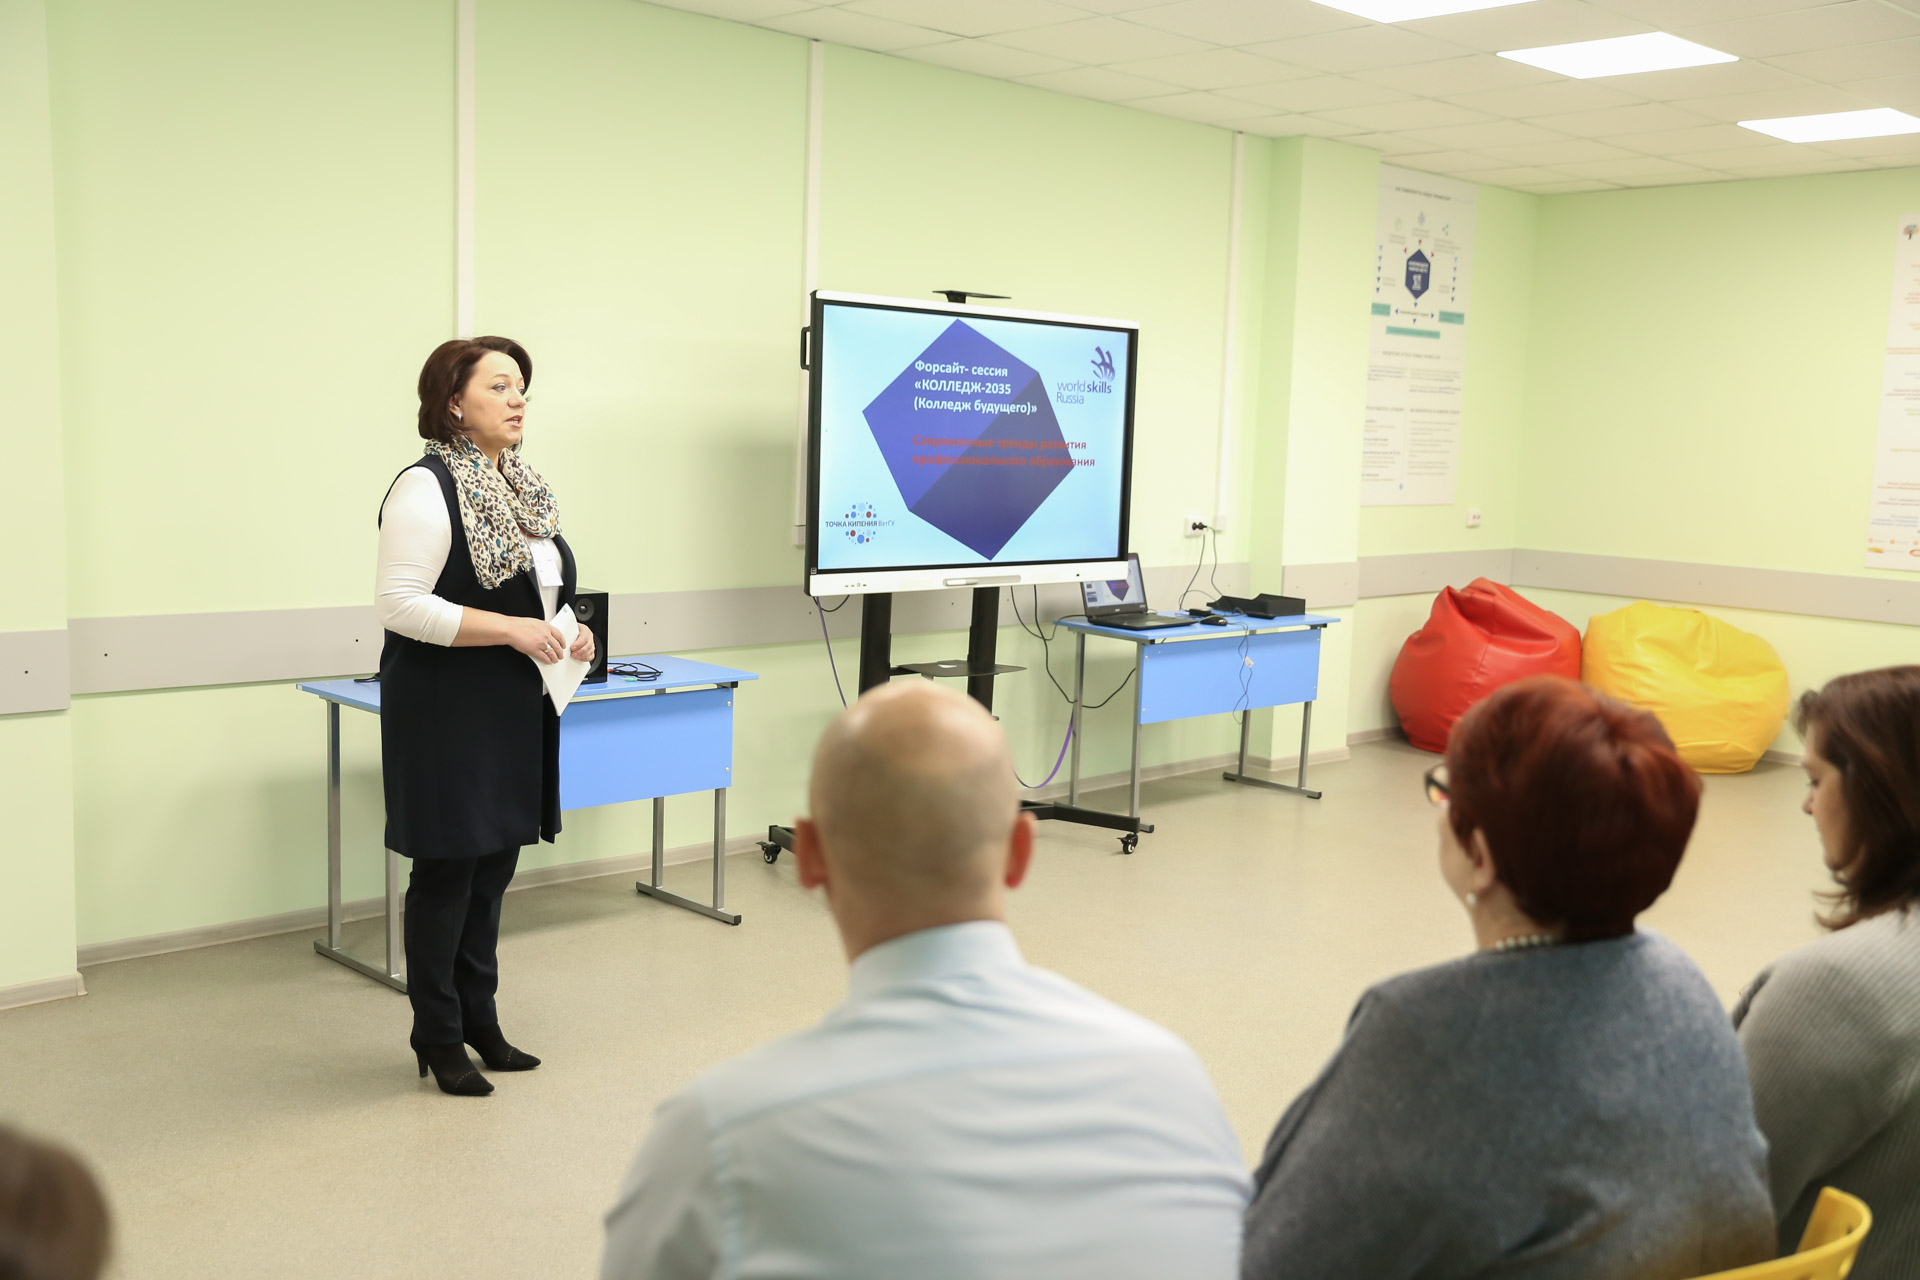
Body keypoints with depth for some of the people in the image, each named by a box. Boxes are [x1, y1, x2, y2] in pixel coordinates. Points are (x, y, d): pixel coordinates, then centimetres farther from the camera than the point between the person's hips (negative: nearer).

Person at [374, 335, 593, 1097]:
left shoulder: (523, 488, 12)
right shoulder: (426, 488, -13)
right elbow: (398, 603, -20)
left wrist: (566, 635, 4)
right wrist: (511, 629, -22)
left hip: (511, 712, 8)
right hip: (446, 714, -8)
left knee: (493, 866, 14)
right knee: (447, 869, 1)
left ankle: (479, 1021, 28)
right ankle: (437, 1039, 15)